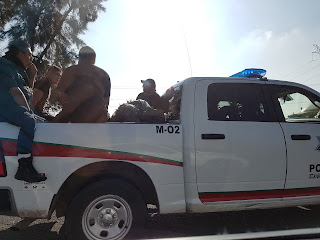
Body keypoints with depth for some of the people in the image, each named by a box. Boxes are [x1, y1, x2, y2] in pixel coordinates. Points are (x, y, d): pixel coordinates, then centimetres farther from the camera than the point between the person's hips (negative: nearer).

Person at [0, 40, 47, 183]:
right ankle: (24, 167, -41)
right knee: (29, 122, -35)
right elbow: (15, 92, -13)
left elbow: (28, 91, 29)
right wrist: (28, 111, -17)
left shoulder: (19, 69, 27)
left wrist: (32, 76, 16)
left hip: (17, 108, 10)